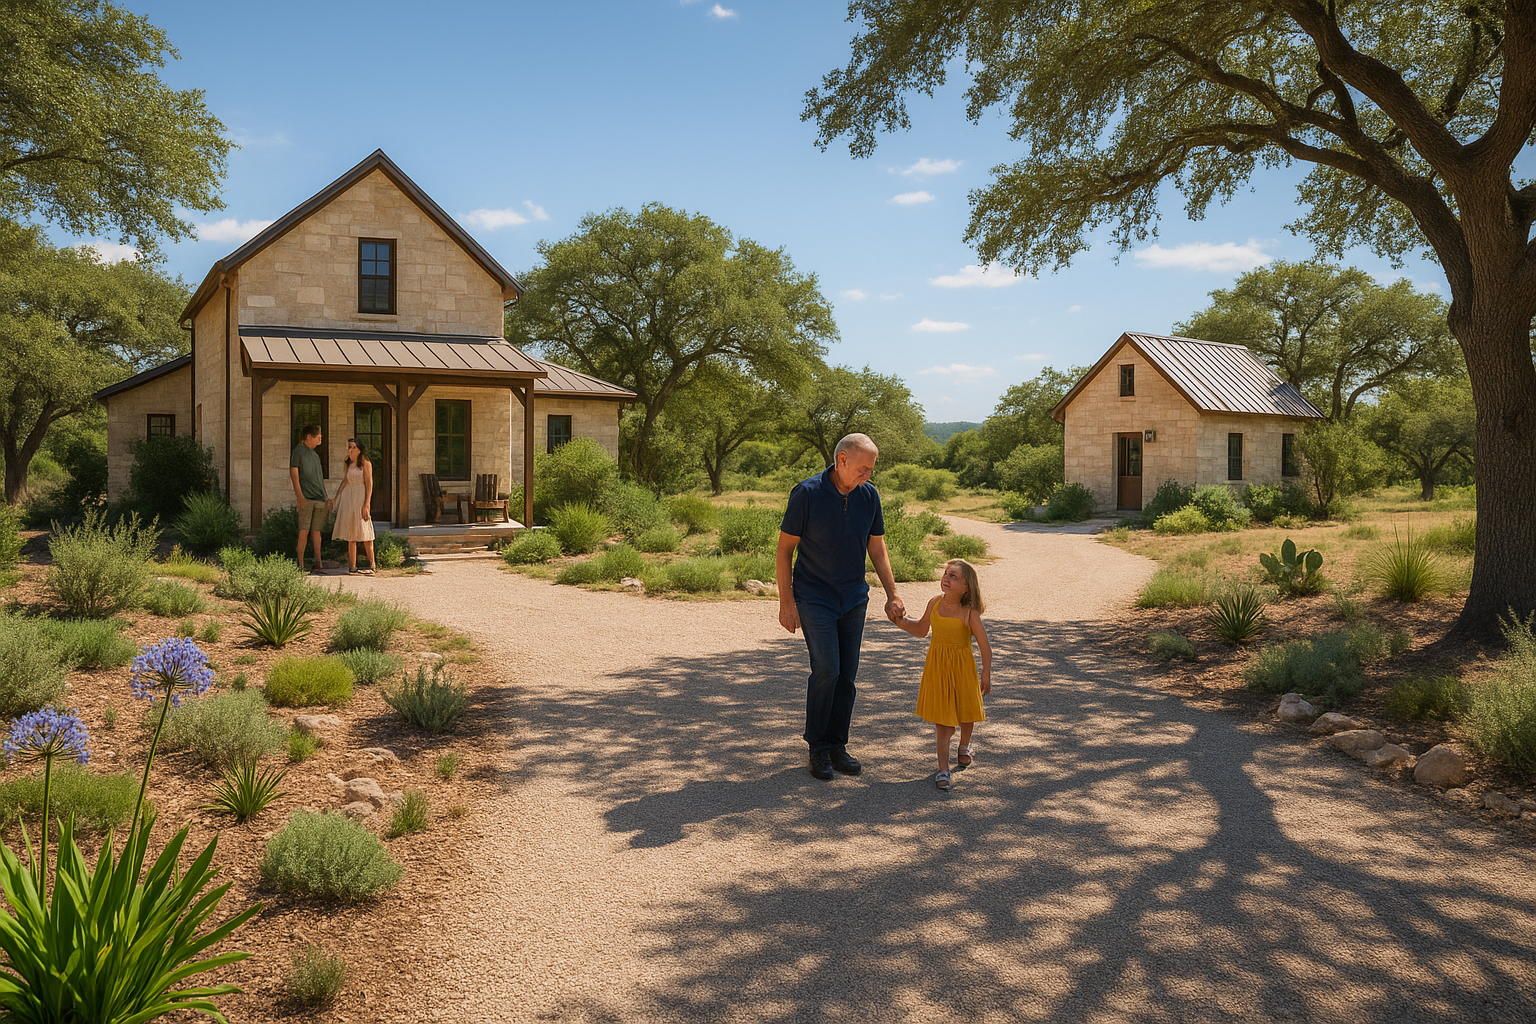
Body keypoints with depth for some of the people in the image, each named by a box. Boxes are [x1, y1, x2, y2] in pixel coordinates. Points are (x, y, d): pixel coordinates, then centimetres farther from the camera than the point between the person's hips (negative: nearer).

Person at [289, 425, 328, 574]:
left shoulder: (315, 454, 22)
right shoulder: (297, 451, 1)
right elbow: (294, 474, -6)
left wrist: (327, 498, 18)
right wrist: (299, 495, -16)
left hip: (319, 498, 6)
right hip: (306, 498, -6)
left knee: (316, 531, 5)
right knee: (304, 530, -9)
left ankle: (317, 563, 6)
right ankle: (301, 564, -7)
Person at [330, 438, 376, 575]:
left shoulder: (365, 464, -2)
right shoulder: (346, 464, 16)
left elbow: (369, 485, -7)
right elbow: (344, 482, 18)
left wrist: (366, 504, -15)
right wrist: (335, 499, 9)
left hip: (360, 498, -6)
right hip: (347, 499, 6)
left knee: (364, 533, -6)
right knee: (350, 535, 3)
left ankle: (371, 565, 0)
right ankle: (352, 566, 4)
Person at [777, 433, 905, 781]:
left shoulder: (869, 495, 0)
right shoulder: (807, 493, -14)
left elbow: (877, 549, 9)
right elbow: (784, 548, -10)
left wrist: (892, 595, 4)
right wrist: (786, 602, -13)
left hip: (854, 598, 5)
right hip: (814, 597, -5)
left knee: (847, 676, 6)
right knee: (827, 670, -12)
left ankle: (837, 745, 19)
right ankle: (817, 747, 4)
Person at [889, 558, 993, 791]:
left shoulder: (969, 613, -17)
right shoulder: (935, 604, -5)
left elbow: (985, 646, -12)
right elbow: (921, 630, 13)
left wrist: (986, 676, -11)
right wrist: (901, 621, 0)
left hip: (962, 667, -2)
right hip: (937, 667, 2)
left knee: (966, 711, 17)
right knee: (942, 718, 1)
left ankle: (965, 746, 49)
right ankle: (943, 769, 4)